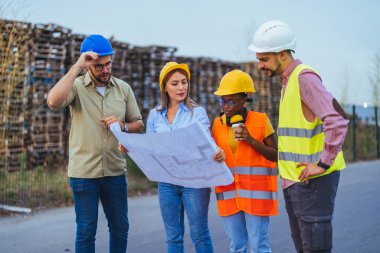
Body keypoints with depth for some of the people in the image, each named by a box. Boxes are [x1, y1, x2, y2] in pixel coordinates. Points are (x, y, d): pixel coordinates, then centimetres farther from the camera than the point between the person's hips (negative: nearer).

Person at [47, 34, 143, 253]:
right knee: (86, 232, 6)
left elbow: (139, 125, 10)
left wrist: (122, 125, -12)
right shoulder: (77, 86, -6)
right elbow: (53, 101, -27)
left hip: (115, 171, 3)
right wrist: (77, 67, -24)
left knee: (120, 228, 14)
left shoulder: (123, 88, 5)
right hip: (84, 172, -3)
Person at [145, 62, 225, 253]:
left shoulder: (198, 112, -1)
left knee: (199, 234, 1)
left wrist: (217, 152, -36)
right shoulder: (155, 115, 8)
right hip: (166, 182, 3)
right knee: (173, 236, 10)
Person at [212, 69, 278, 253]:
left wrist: (251, 141, -14)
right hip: (229, 194, 4)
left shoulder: (260, 121, -3)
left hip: (256, 192, -3)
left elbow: (276, 155, -2)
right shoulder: (218, 124, 8)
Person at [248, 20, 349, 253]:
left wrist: (323, 164, -21)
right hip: (294, 178, 10)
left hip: (311, 179, -10)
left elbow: (338, 120, -25)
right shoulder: (288, 79, 14)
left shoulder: (305, 77, -15)